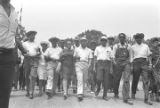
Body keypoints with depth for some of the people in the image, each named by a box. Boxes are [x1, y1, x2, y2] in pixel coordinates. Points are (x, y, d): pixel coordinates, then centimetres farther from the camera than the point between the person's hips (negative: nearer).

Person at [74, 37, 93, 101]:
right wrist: (77, 57, -6)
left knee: (84, 79, 4)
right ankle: (80, 94, -22)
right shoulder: (77, 49, 15)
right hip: (78, 64, -2)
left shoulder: (89, 50, 17)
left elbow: (90, 59, 11)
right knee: (80, 79, -15)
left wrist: (89, 65, -5)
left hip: (86, 64, 2)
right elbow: (74, 57, 16)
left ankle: (81, 92, 23)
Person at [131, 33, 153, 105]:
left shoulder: (146, 46, 18)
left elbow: (149, 55, 19)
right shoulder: (133, 47, 16)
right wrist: (131, 65, 4)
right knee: (135, 80, 3)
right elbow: (131, 57, 15)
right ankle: (133, 94, 23)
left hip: (144, 63, 0)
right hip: (136, 63, 0)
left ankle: (146, 99, -11)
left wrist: (150, 64, 10)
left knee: (146, 81, -8)